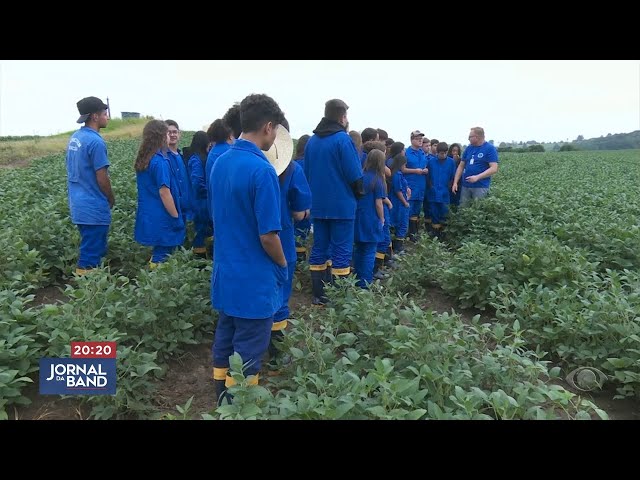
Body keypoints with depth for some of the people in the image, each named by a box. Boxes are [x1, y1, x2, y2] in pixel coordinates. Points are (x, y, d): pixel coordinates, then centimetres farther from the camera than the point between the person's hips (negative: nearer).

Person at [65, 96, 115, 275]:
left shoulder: (74, 138, 10)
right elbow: (102, 178, -17)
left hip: (78, 205, 9)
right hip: (94, 208, -9)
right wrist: (111, 199, 0)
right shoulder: (96, 141, -18)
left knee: (88, 249, 19)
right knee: (92, 255, 0)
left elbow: (77, 172, 15)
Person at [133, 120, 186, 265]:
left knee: (158, 252, 17)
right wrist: (176, 217, -13)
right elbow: (164, 193, -20)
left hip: (147, 216, 9)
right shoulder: (160, 161, -18)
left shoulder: (143, 159, 9)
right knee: (162, 256, 1)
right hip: (161, 220, -9)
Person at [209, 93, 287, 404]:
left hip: (224, 274, 8)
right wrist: (283, 265, -3)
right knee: (246, 356, 6)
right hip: (254, 280, -8)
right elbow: (268, 237, -21)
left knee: (224, 345, 19)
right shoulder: (262, 170, -21)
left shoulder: (220, 163, 4)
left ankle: (222, 404, 34)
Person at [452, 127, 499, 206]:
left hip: (481, 187, -5)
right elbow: (461, 166, 14)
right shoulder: (469, 148, 11)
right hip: (465, 186, 5)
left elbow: (494, 169, -12)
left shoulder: (490, 148, -5)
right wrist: (455, 182, 4)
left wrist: (477, 177, -22)